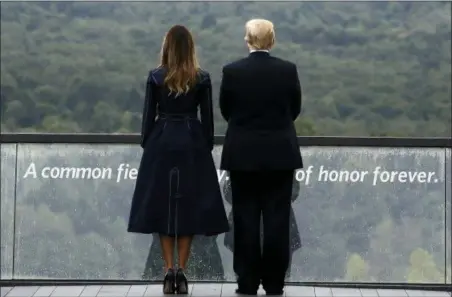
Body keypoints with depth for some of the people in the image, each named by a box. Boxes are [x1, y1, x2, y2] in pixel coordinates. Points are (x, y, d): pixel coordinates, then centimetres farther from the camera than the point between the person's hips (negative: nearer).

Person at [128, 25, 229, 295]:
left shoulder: (156, 77, -4)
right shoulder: (202, 78, -3)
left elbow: (149, 115, -1)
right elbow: (207, 117, -1)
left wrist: (146, 146, 8)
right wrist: (208, 147, 9)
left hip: (162, 142, 0)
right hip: (192, 143, 0)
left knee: (162, 205, 6)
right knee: (189, 205, 5)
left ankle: (169, 271, 0)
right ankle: (181, 272, 0)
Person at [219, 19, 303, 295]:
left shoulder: (232, 71, -8)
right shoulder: (288, 70, -5)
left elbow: (226, 110, 5)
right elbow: (295, 109, 7)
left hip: (243, 153, 0)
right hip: (280, 153, 0)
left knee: (246, 218, 5)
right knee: (277, 219, 4)